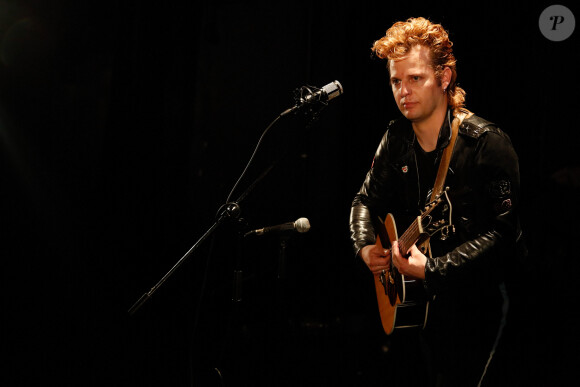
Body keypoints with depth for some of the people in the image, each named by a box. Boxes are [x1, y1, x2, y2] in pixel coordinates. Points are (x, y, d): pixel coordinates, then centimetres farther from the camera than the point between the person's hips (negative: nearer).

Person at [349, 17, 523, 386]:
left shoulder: (488, 144, -16)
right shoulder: (398, 138, 5)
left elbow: (501, 234, -22)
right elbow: (366, 200, 17)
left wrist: (432, 269, -27)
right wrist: (366, 247, -3)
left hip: (474, 297, -6)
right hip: (408, 299, 6)